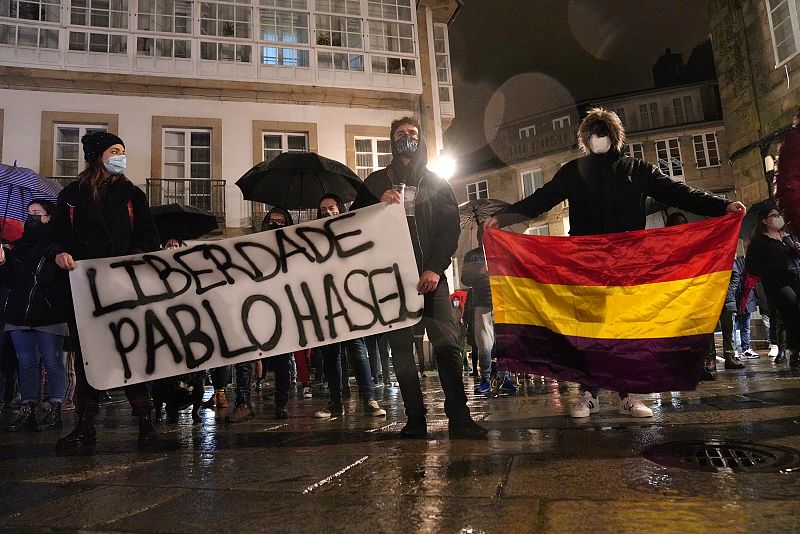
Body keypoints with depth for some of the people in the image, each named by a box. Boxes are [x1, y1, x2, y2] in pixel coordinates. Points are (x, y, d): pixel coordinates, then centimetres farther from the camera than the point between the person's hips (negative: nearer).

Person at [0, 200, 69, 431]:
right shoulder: (21, 245, 15)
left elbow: (66, 280, -7)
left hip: (49, 315, -6)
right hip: (19, 314, 6)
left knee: (52, 363, 0)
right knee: (26, 363, 9)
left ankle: (55, 410, 7)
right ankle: (28, 410, 15)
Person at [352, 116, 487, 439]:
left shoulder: (437, 184, 15)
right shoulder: (376, 182, 16)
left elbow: (450, 229, 5)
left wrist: (435, 268, -8)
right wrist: (380, 204, -8)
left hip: (429, 274, 0)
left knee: (447, 344, -10)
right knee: (400, 348, -1)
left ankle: (458, 417, -6)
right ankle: (415, 419, 5)